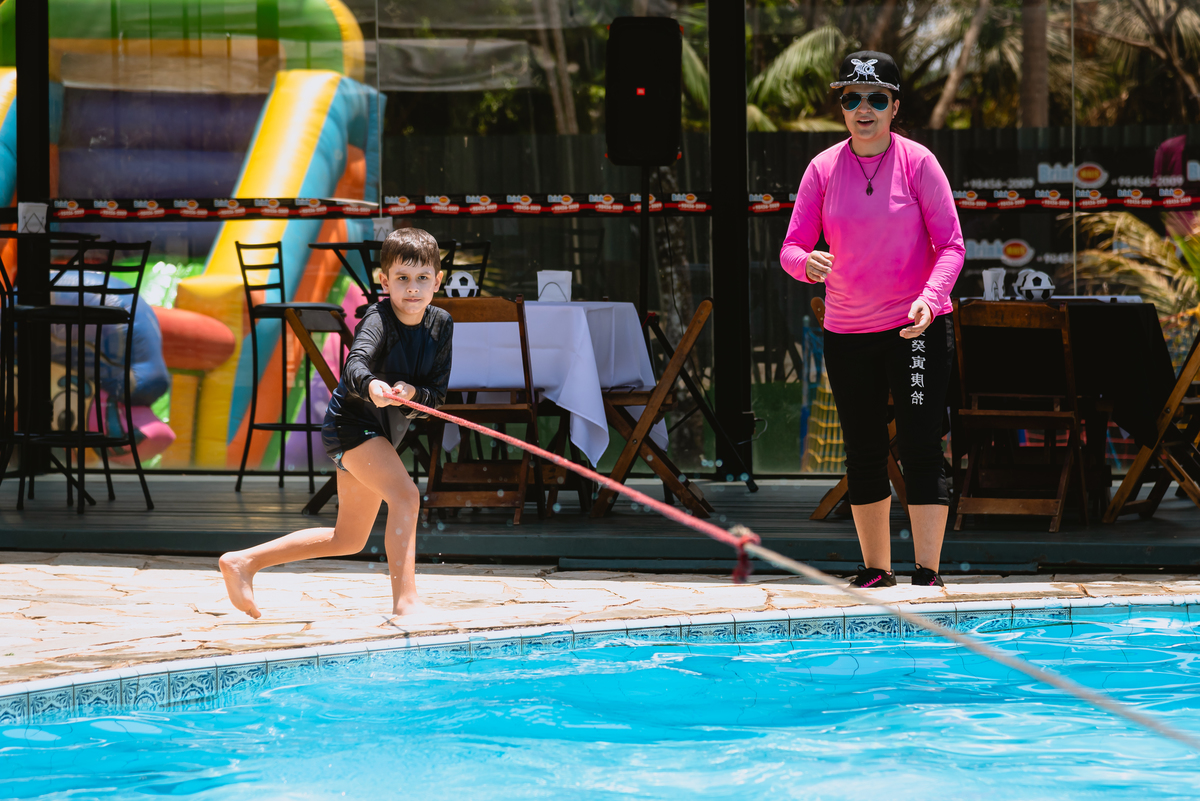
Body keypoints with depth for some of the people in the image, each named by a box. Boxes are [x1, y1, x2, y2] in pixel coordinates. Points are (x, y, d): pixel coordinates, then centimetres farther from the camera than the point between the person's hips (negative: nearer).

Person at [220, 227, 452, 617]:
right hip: (350, 421, -8)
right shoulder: (379, 318, -20)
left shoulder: (441, 325, -2)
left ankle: (243, 562, 24)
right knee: (405, 495, -29)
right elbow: (355, 361, -40)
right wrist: (371, 386, -62)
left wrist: (412, 392, -24)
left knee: (348, 540, 17)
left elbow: (438, 394, -1)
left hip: (381, 434, 8)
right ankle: (405, 600, -32)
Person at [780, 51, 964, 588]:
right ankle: (876, 570, 21)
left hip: (916, 327, -3)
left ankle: (928, 574, -7)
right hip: (847, 332, 3)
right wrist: (807, 263, -23)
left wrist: (929, 298, -23)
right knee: (863, 456, 10)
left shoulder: (917, 162, -5)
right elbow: (791, 247, 1)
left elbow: (951, 244, -6)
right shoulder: (823, 169, 2)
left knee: (921, 450, -9)